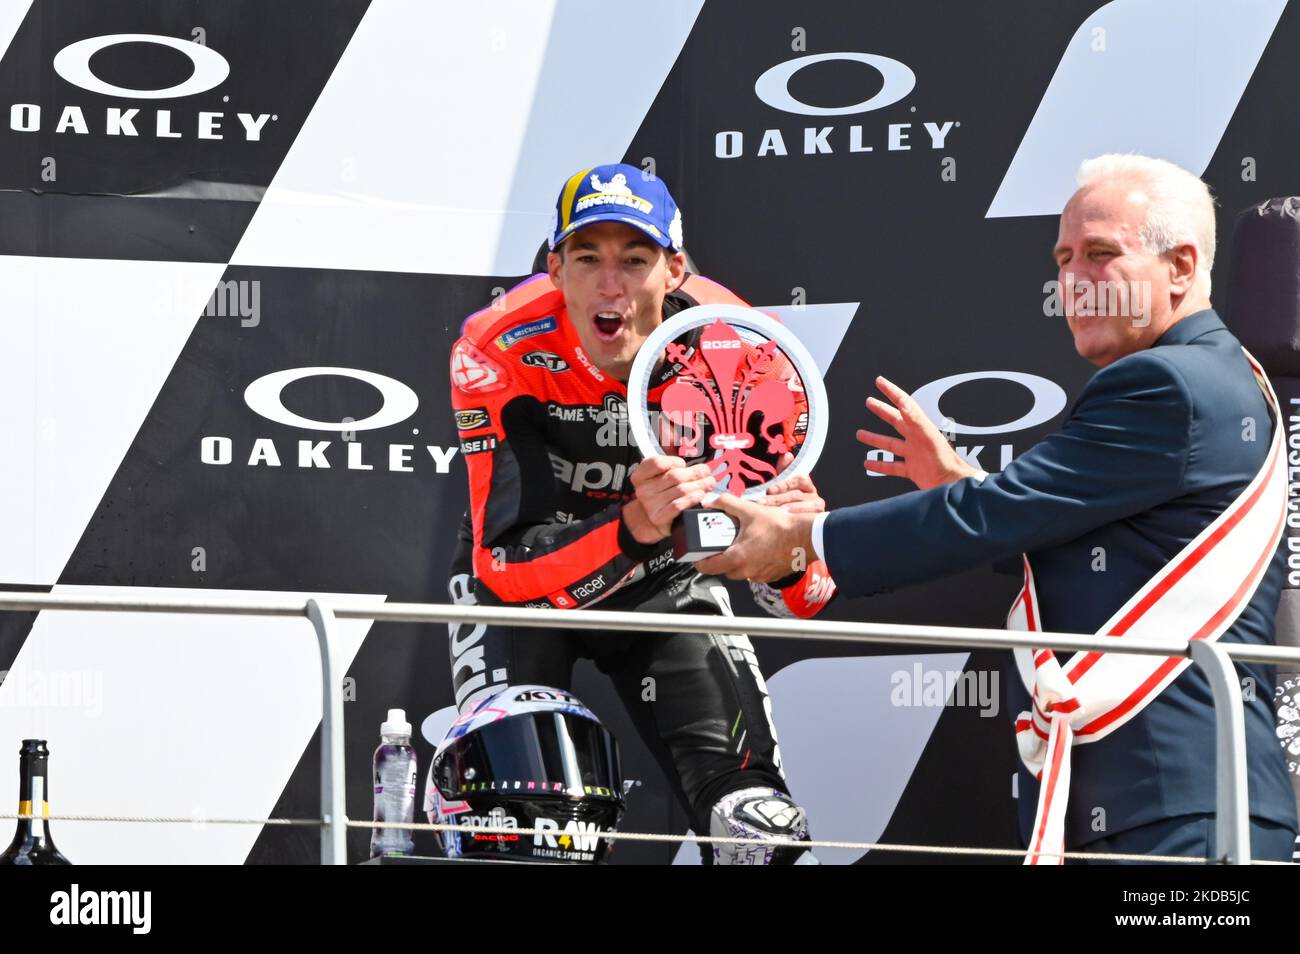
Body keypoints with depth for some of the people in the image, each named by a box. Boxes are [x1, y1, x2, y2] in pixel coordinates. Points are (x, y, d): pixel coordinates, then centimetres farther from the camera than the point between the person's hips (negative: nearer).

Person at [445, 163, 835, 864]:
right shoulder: (501, 353, -29)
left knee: (758, 826, -9)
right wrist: (635, 530, -52)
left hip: (666, 582, 2)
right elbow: (508, 563, -35)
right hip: (524, 580, -1)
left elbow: (797, 601, -22)